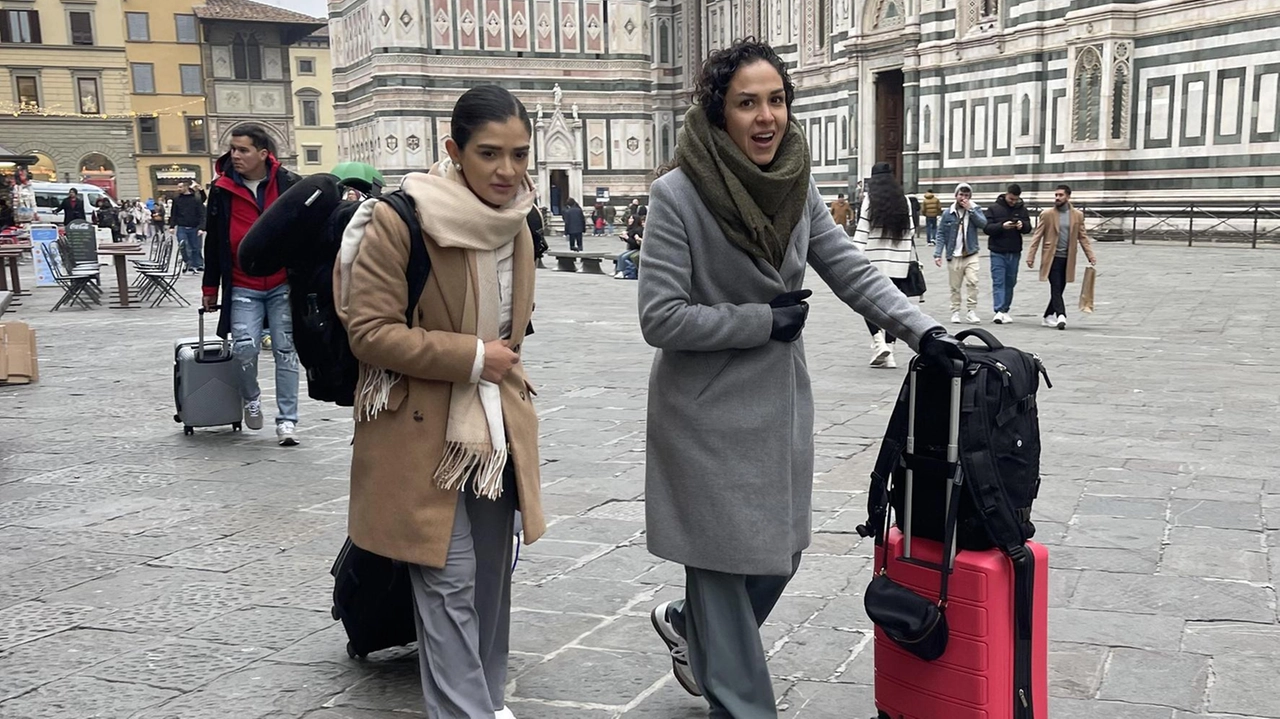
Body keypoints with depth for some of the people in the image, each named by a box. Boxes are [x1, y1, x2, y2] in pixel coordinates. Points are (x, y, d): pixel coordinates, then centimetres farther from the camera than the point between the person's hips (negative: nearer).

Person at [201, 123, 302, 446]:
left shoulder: (289, 184, -3)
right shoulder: (222, 191, 1)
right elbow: (213, 243, 8)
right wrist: (210, 288, 11)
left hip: (283, 285, 0)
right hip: (243, 288, 1)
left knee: (285, 350, 2)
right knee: (244, 347, -13)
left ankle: (287, 420, 11)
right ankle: (250, 398, 18)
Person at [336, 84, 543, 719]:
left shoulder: (516, 224, 6)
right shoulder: (400, 221, -18)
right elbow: (367, 330, -20)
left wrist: (502, 362, 15)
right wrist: (470, 357, -19)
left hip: (497, 429, 7)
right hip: (422, 432, -7)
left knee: (490, 580, 16)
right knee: (448, 585, -4)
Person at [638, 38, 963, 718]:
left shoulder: (798, 187, 2)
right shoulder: (677, 195, -17)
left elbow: (852, 271, 2)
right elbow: (660, 317, -18)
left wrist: (923, 330, -11)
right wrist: (763, 321, -15)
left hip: (780, 404, 7)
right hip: (709, 417, -6)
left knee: (779, 557, 17)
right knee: (726, 568, 3)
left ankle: (687, 626, 44)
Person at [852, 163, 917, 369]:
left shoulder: (870, 199, -3)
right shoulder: (904, 201, 8)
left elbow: (862, 232, -8)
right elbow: (911, 232, 11)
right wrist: (911, 259, 18)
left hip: (874, 262, -3)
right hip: (899, 264, 4)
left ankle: (879, 342, -9)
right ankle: (889, 353, 8)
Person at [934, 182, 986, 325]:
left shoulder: (975, 210, 6)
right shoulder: (948, 213, 3)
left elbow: (983, 223, -12)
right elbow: (941, 234, 2)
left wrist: (970, 209, -14)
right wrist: (937, 254, -5)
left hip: (971, 254, -1)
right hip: (954, 255, 1)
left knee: (972, 282, -14)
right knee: (955, 286, 6)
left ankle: (972, 312, -9)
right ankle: (955, 312, 16)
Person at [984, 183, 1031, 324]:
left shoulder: (1021, 209, 7)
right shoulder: (994, 209, -3)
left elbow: (1028, 228, 8)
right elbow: (987, 228, -8)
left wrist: (1022, 225, -15)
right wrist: (1002, 226, -24)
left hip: (1015, 252, 4)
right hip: (998, 252, -4)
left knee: (1010, 282, 9)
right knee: (998, 281, -9)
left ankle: (1005, 310, 18)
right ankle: (999, 311, -14)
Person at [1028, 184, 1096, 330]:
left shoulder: (1077, 215, 7)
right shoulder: (1047, 214, 0)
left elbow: (1083, 237, 8)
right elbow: (1037, 236, -1)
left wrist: (1091, 256, -1)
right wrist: (1031, 257, -7)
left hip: (1068, 258, 3)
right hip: (1052, 257, -3)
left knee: (1059, 289, 8)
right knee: (1056, 288, -13)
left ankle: (1048, 317, 19)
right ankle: (1061, 316, -19)